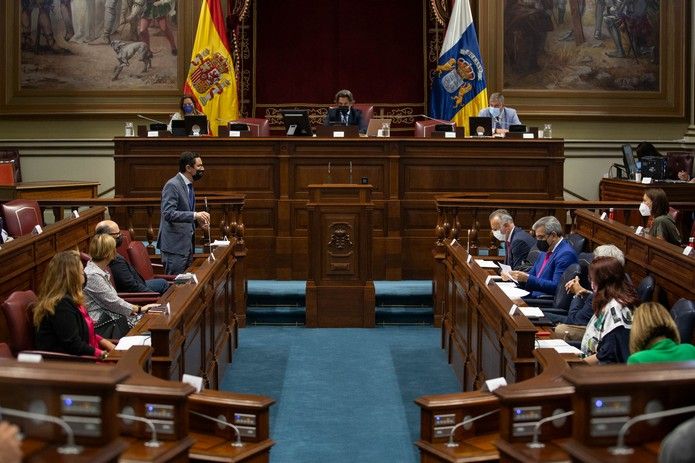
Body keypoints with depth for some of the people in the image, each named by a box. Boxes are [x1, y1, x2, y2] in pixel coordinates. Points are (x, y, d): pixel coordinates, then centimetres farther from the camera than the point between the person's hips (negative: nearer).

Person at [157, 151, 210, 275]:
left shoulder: (189, 186, 15)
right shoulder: (172, 185, -14)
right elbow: (168, 213, -25)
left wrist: (198, 220, 8)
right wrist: (194, 215, -32)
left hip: (187, 245, 9)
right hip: (175, 246, -9)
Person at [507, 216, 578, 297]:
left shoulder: (566, 254, -13)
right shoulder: (545, 251, 17)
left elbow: (556, 287, -20)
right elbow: (532, 274, 22)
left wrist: (527, 278, -21)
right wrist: (511, 276, 2)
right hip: (533, 296, 9)